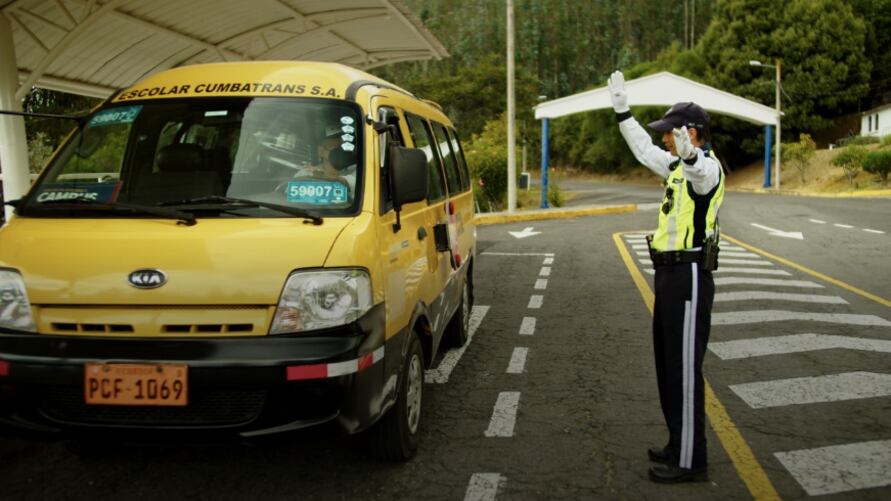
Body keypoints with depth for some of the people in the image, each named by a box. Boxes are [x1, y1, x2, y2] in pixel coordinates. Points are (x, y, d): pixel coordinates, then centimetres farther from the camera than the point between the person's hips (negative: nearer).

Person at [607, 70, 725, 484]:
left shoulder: (708, 167, -14)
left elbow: (699, 173, -40)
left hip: (689, 278, -10)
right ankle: (679, 446, 29)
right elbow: (645, 151, 29)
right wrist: (622, 111, 27)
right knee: (668, 364, 17)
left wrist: (689, 156, -62)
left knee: (684, 368, -5)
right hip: (671, 275, 10)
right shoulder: (681, 166, 16)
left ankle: (690, 462, 5)